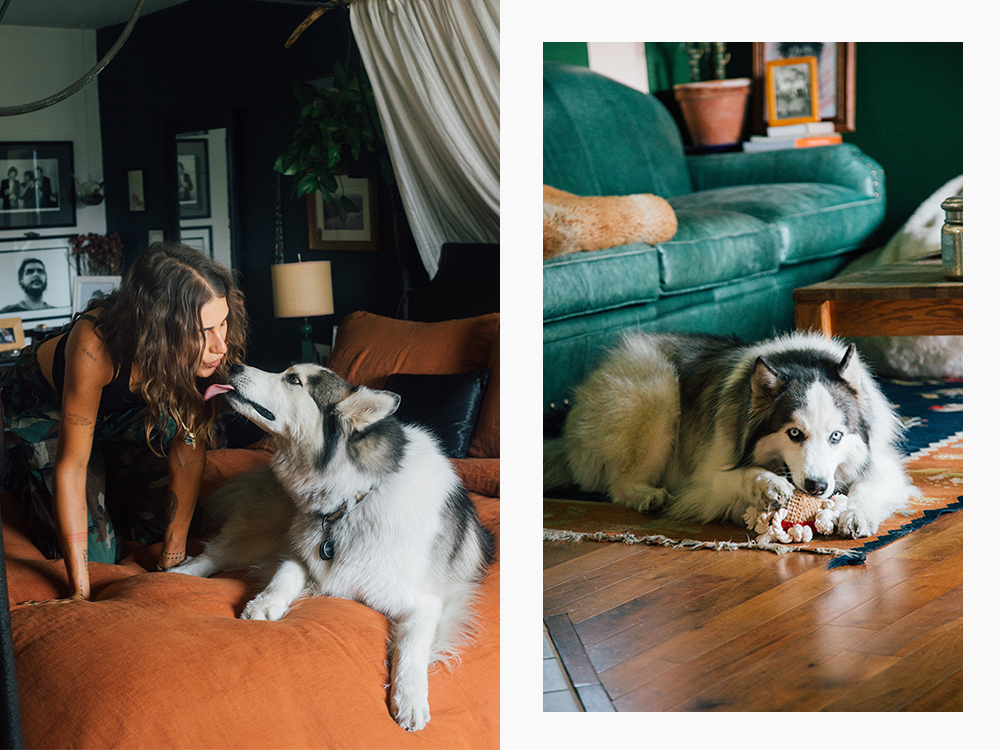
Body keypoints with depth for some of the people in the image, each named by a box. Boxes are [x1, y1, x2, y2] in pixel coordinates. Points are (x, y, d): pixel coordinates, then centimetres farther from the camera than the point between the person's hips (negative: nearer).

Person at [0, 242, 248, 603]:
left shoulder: (211, 349, -33)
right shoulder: (95, 346, -44)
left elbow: (189, 451, -22)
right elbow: (71, 466, -35)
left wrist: (172, 558, -19)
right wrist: (81, 590, -33)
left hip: (123, 408, 4)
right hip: (45, 402, -4)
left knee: (163, 522, 2)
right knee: (96, 551, -6)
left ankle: (107, 476, 30)